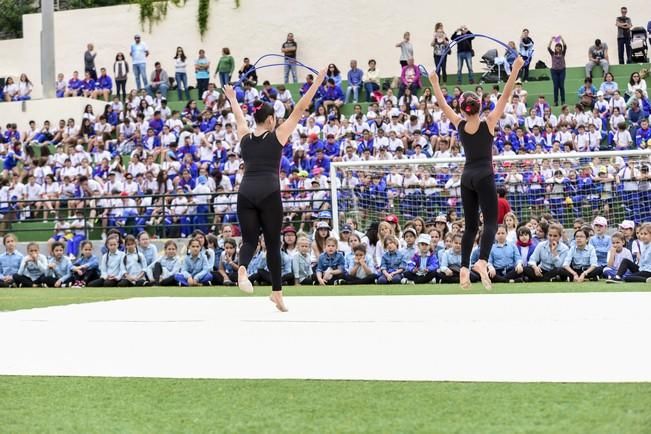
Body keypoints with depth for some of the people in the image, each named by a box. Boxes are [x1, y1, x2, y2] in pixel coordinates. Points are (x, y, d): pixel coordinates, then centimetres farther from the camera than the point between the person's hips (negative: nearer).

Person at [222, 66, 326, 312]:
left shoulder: (245, 137, 14)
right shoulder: (277, 136, 4)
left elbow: (239, 117, 34)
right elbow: (299, 110, 5)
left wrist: (232, 98, 54)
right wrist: (318, 81, 9)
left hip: (246, 192, 3)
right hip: (268, 193, -3)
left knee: (249, 240, 4)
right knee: (273, 243, 6)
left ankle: (242, 268, -30)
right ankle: (277, 292, 8)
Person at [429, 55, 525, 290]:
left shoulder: (460, 125, 1)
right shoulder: (488, 123, -8)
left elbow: (443, 104, 13)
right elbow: (505, 96, -9)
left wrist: (435, 83, 25)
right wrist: (515, 70, -10)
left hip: (467, 177, 4)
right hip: (484, 176, -4)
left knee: (470, 225, 10)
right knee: (491, 222, -7)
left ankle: (464, 267, 1)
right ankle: (482, 261, -28)